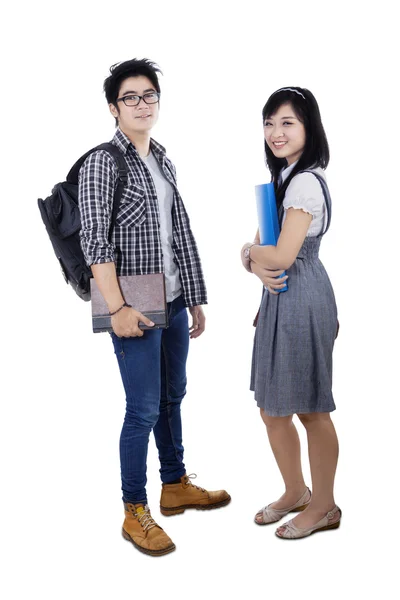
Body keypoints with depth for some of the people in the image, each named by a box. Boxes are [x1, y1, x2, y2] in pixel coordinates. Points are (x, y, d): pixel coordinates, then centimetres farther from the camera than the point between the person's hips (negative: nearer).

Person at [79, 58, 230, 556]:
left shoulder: (164, 162, 14)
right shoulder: (102, 165, -8)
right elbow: (94, 241, -16)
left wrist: (196, 299, 16)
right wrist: (118, 308, -21)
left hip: (174, 303, 7)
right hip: (137, 309, -7)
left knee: (172, 398, 17)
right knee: (144, 411, -4)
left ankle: (175, 486, 34)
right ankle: (134, 513, 10)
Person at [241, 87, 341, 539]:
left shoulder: (306, 182, -17)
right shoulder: (284, 177, 14)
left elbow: (282, 256, -22)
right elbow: (261, 244, 12)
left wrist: (250, 252, -3)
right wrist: (254, 262, -10)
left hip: (301, 299, -10)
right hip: (278, 298, 10)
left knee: (310, 408, 4)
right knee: (272, 409, 16)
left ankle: (324, 507, 22)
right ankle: (295, 492, 35)